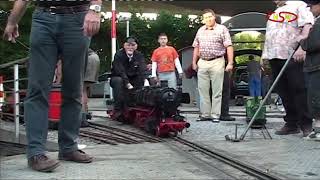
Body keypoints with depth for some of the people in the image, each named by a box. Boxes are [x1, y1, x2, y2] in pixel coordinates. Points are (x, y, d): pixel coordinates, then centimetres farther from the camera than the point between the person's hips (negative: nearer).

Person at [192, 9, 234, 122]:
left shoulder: (222, 29, 0)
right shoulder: (200, 30, 15)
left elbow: (229, 47, -5)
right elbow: (196, 47, 18)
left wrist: (230, 63, -13)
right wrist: (194, 62, 12)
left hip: (217, 62, -5)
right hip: (202, 63, 5)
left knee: (217, 91, -1)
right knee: (203, 90, 5)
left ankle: (215, 115, 3)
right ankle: (205, 114, 12)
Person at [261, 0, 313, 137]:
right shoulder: (274, 13, 26)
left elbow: (307, 27, -11)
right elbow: (268, 37, 29)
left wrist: (302, 48, -22)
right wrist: (264, 55, 20)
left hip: (293, 57, -7)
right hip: (275, 58, 7)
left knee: (299, 90, -8)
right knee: (284, 92, 6)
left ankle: (307, 125, -2)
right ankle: (291, 124, 12)